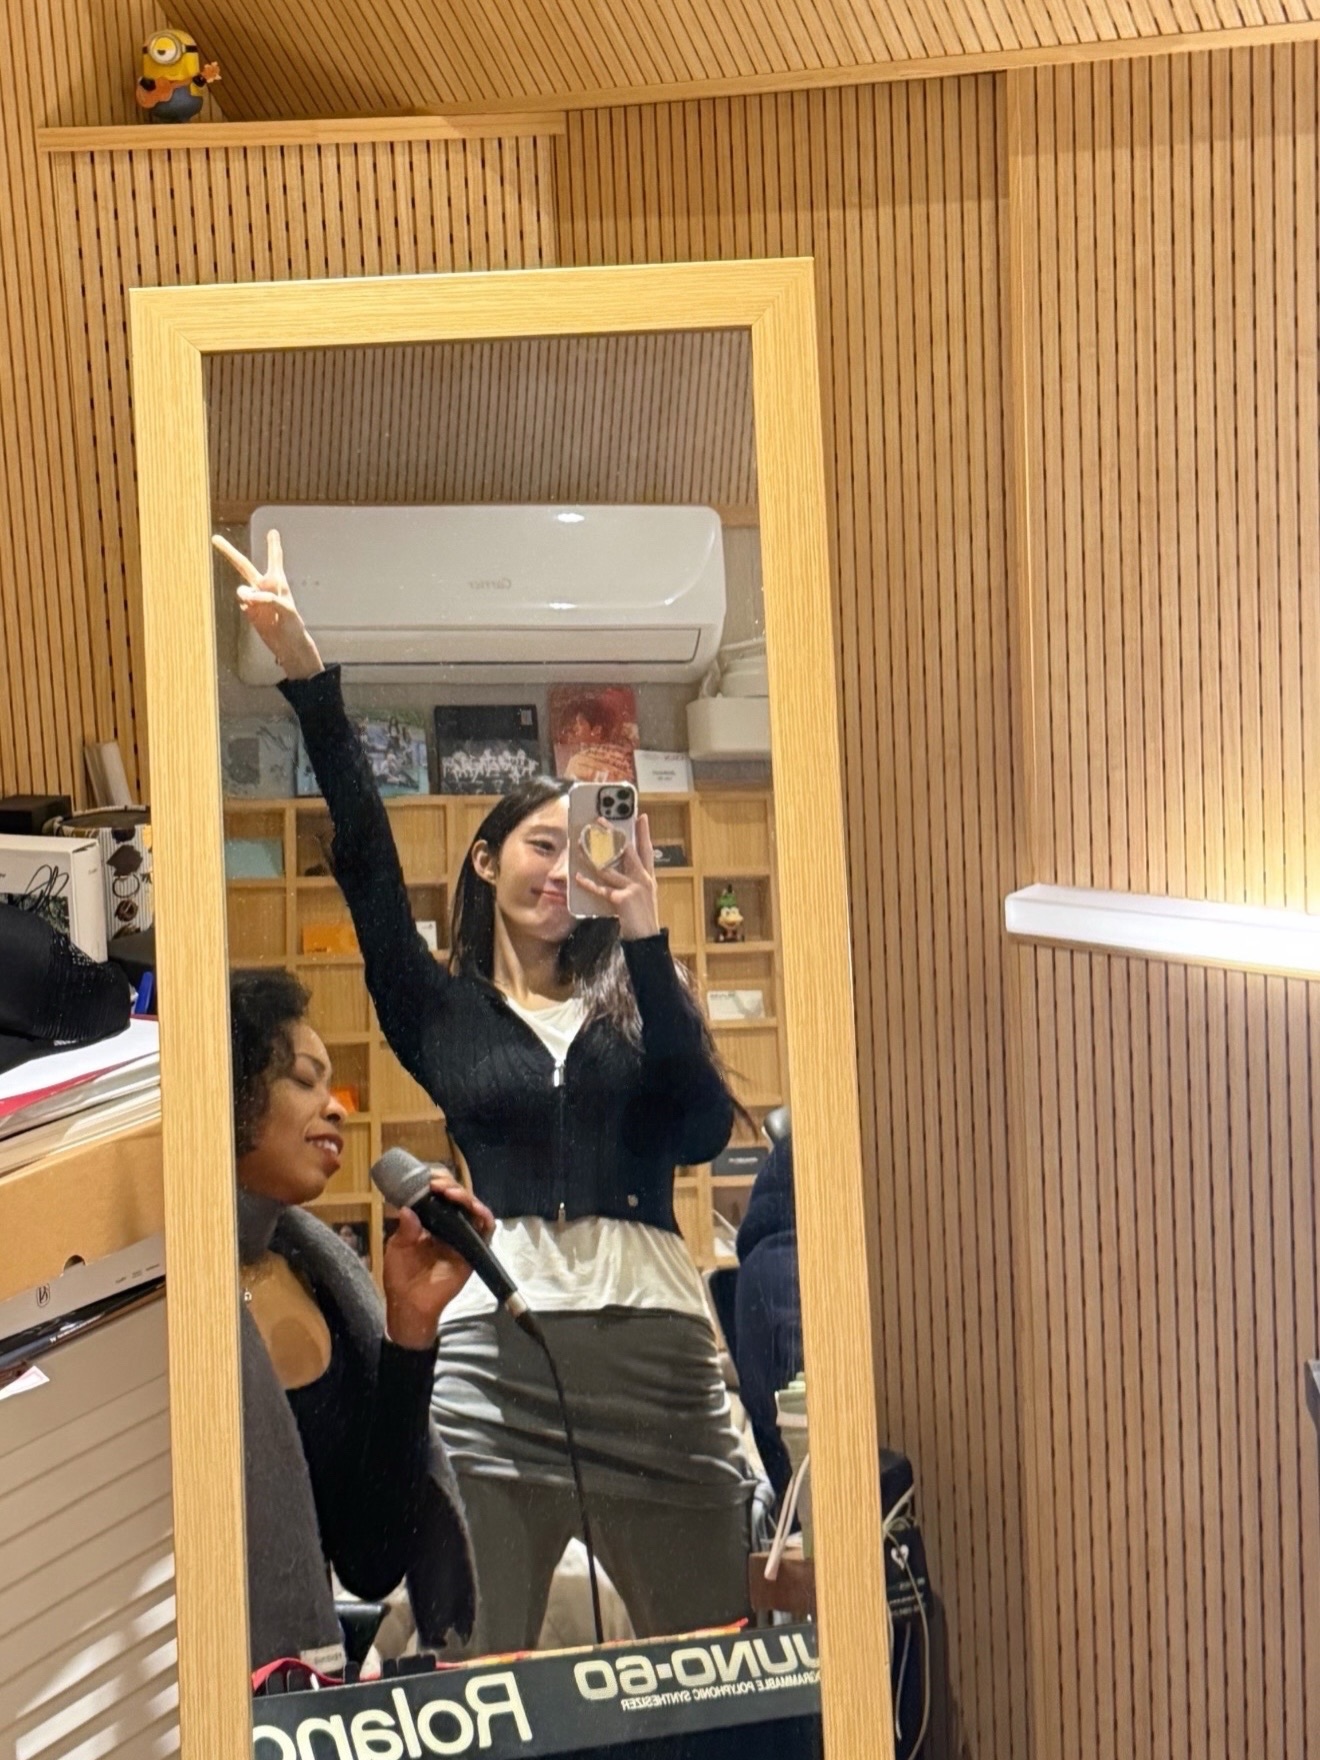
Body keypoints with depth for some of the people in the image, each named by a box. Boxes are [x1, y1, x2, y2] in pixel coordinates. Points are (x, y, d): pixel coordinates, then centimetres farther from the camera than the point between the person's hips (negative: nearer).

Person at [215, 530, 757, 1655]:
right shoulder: (441, 1008, 11)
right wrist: (304, 669, -11)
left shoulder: (631, 1001, 14)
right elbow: (367, 861, -2)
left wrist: (645, 938, -8)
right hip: (494, 1352, -1)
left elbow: (705, 1130, -3)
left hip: (657, 1350, 1)